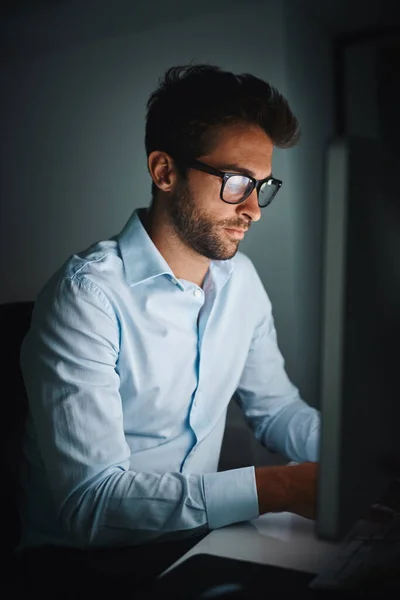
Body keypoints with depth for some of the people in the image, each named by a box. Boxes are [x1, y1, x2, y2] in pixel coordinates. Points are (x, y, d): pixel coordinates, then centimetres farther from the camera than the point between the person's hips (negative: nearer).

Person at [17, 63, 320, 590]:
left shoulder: (241, 279, 2)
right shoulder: (88, 296, -22)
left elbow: (277, 409, 10)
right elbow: (90, 502, -27)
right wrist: (273, 489, -34)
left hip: (196, 536, 7)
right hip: (83, 557, -6)